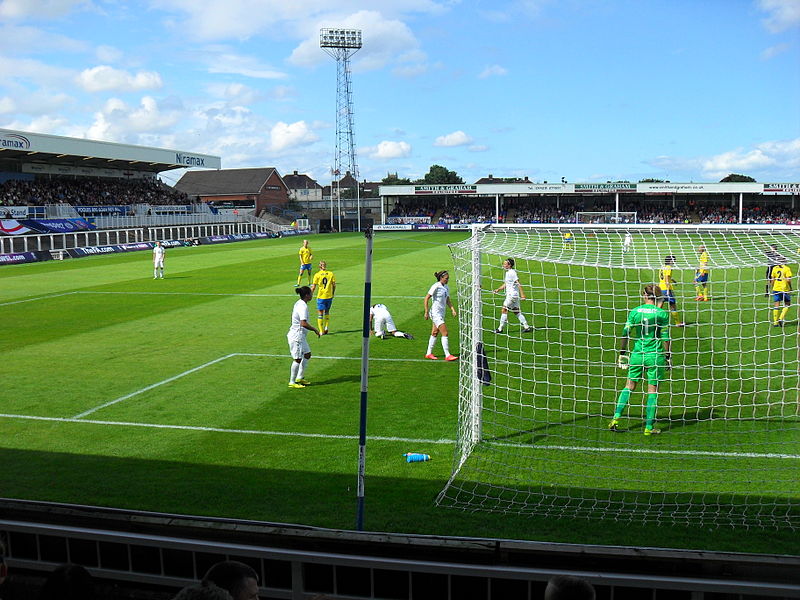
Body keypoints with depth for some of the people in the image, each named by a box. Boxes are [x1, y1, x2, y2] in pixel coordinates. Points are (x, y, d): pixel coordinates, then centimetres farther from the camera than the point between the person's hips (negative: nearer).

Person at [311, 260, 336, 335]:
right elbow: (334, 285, 0)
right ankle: (326, 328, 15)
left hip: (321, 296, -3)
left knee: (320, 313, 4)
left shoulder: (317, 275, -7)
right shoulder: (331, 274, -1)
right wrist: (333, 293, 15)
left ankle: (321, 331, 2)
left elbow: (313, 287, -7)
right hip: (329, 296, 3)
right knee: (327, 312, 22)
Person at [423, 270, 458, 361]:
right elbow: (426, 299, -14)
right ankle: (447, 355, -8)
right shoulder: (436, 287, -14)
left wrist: (453, 309, 3)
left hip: (441, 314, 8)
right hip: (435, 313, -8)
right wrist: (426, 312, -16)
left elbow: (448, 300, 18)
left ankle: (429, 353, 23)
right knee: (445, 333, -11)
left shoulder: (446, 288, 9)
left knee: (435, 334, 14)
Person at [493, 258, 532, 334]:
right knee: (516, 312, 9)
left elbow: (518, 284, -18)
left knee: (504, 310, -6)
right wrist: (498, 289, 12)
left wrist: (522, 294, -21)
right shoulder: (507, 273, 16)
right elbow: (505, 284, 25)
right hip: (509, 295, 10)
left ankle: (500, 328, -1)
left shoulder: (512, 273, -13)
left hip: (512, 295, -10)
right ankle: (526, 327, 9)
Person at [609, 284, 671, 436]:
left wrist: (622, 353, 10)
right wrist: (668, 357, 5)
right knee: (653, 390, 6)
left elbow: (625, 334, 2)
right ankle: (648, 427, 8)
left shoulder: (634, 312, 1)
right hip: (655, 356, -2)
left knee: (629, 386, 15)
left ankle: (616, 417, 7)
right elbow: (665, 338, -3)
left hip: (637, 355, 2)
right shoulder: (662, 313, -5)